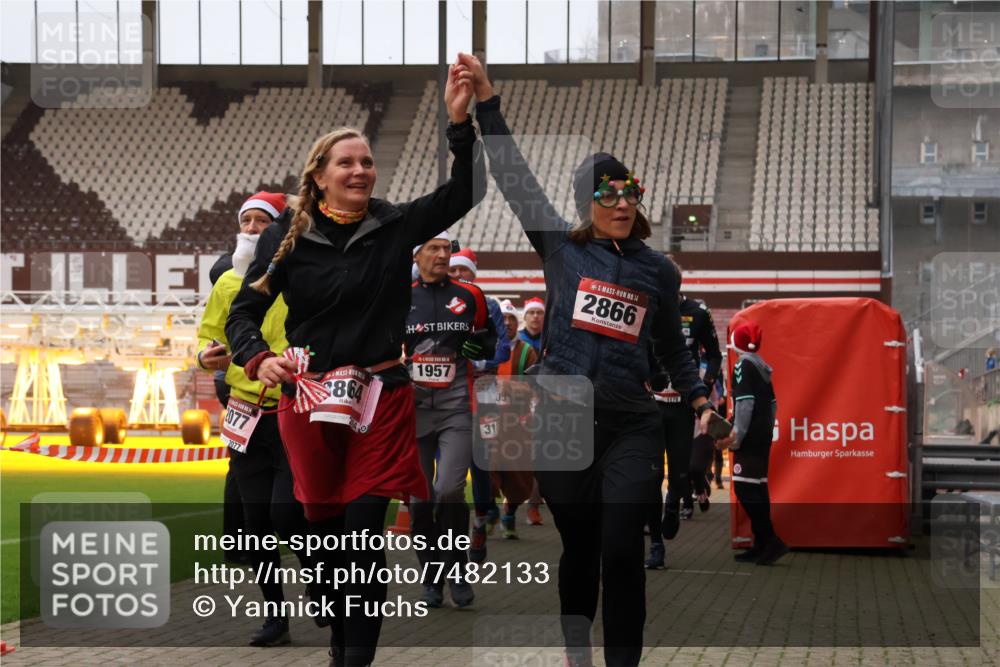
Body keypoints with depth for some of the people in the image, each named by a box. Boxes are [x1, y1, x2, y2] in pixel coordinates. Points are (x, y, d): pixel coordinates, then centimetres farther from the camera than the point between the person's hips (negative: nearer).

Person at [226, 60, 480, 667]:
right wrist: (259, 360, -20)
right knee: (327, 534, 11)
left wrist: (460, 121, -22)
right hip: (308, 399, 1)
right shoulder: (287, 236, -1)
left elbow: (464, 193, -11)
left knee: (365, 537, -9)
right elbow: (243, 313, 0)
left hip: (382, 396, -1)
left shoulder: (397, 225, 0)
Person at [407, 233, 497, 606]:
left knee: (449, 489, -16)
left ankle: (456, 571, 2)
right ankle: (431, 579, 17)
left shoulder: (469, 296, 6)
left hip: (457, 408, -1)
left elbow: (490, 343, 17)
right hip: (413, 408, 1)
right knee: (419, 497, 4)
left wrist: (479, 346, -4)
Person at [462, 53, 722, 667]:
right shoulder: (561, 248, 3)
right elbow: (514, 175, 1)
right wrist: (487, 97, -3)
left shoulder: (659, 271, 8)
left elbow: (673, 346, 22)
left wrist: (700, 400, 12)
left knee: (622, 550, -8)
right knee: (579, 546, 8)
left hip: (631, 427, 0)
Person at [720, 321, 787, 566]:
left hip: (750, 439, -9)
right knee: (758, 489, 10)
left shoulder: (743, 365, -10)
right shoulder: (762, 367, 16)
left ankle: (770, 540, -18)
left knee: (746, 489, -11)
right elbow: (772, 404, 19)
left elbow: (745, 403, -18)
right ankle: (762, 545, 11)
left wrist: (736, 436, -18)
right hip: (763, 438, 9)